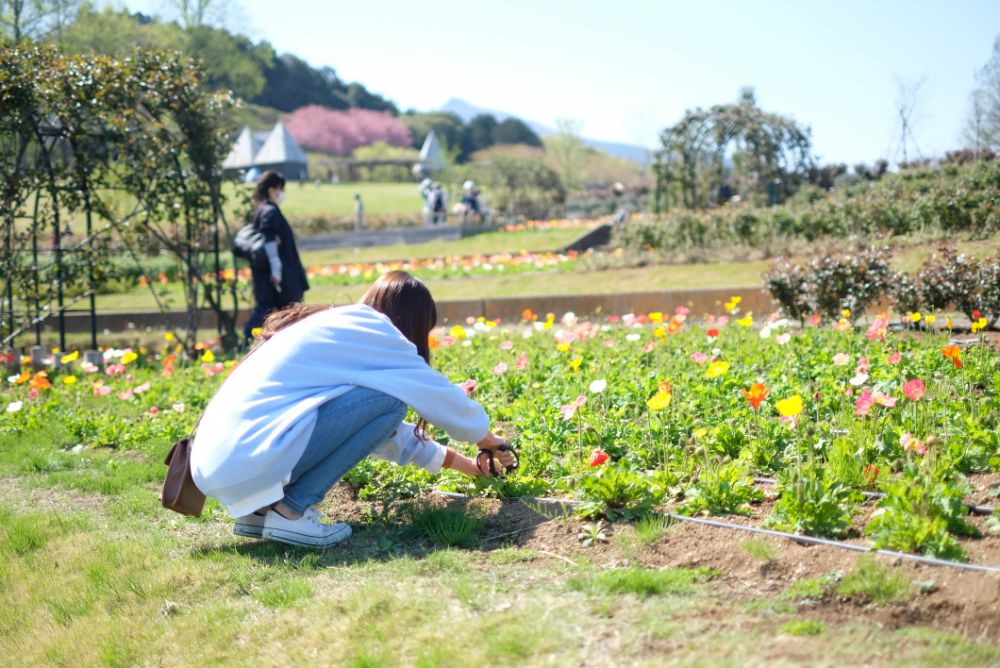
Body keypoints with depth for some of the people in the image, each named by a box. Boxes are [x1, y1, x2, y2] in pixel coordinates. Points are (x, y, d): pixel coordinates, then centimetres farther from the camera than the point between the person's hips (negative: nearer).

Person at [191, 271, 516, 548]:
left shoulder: (334, 327, 24)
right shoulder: (371, 333, -1)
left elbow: (383, 428, 33)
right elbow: (438, 395, 9)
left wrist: (463, 463, 39)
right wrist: (488, 439, 28)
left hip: (214, 463, 9)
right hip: (247, 462, -9)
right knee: (388, 398, -5)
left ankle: (260, 508, 13)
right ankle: (291, 511, -4)